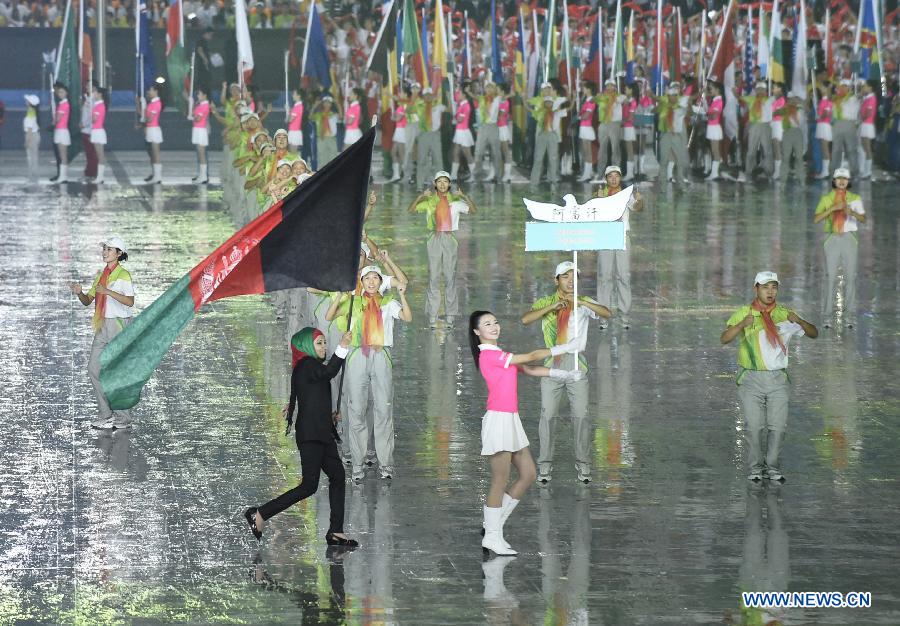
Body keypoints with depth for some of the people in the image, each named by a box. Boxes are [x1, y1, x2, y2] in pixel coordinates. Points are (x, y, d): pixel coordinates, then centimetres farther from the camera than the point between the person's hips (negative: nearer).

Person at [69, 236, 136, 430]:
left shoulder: (123, 274, -9)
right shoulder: (101, 275, 15)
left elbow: (130, 301, -21)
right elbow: (88, 301, 14)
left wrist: (108, 291, -30)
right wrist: (79, 293, -7)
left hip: (119, 325, -8)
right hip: (103, 326, 8)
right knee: (94, 369, 5)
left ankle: (123, 418, 3)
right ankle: (106, 414, 12)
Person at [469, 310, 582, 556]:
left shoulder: (499, 355, 17)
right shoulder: (489, 355, -12)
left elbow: (529, 369, 13)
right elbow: (531, 357, -10)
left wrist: (566, 374, 3)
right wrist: (566, 348, -1)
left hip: (511, 420, 10)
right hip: (498, 419, -10)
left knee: (528, 475, 10)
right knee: (500, 482, -4)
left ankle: (495, 525, 18)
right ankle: (492, 536, 5)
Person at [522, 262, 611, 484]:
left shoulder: (584, 303, 6)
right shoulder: (545, 303, 6)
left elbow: (607, 314, -12)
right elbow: (526, 319, -11)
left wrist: (581, 302, -23)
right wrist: (551, 307, -20)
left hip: (576, 363, 0)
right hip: (552, 363, 0)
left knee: (581, 415, -2)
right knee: (548, 415, 0)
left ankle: (583, 466, 7)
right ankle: (545, 466, 8)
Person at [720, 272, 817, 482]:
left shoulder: (784, 314, 7)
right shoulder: (744, 313, 2)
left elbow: (813, 334, 6)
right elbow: (724, 338, -8)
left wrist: (798, 321, -14)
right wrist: (742, 325, -26)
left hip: (778, 379, 2)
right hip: (751, 378, -2)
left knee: (778, 425, -2)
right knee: (754, 426, -4)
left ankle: (773, 467, 9)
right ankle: (756, 468, 8)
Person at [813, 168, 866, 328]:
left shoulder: (855, 198, 9)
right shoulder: (826, 199, 7)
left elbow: (863, 219, 2)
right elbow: (816, 220, -4)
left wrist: (852, 213, -19)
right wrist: (832, 208, -16)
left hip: (849, 238, 1)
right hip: (832, 238, -1)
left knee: (850, 276, -4)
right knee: (831, 276, -5)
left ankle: (849, 315, -1)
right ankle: (828, 316, -4)